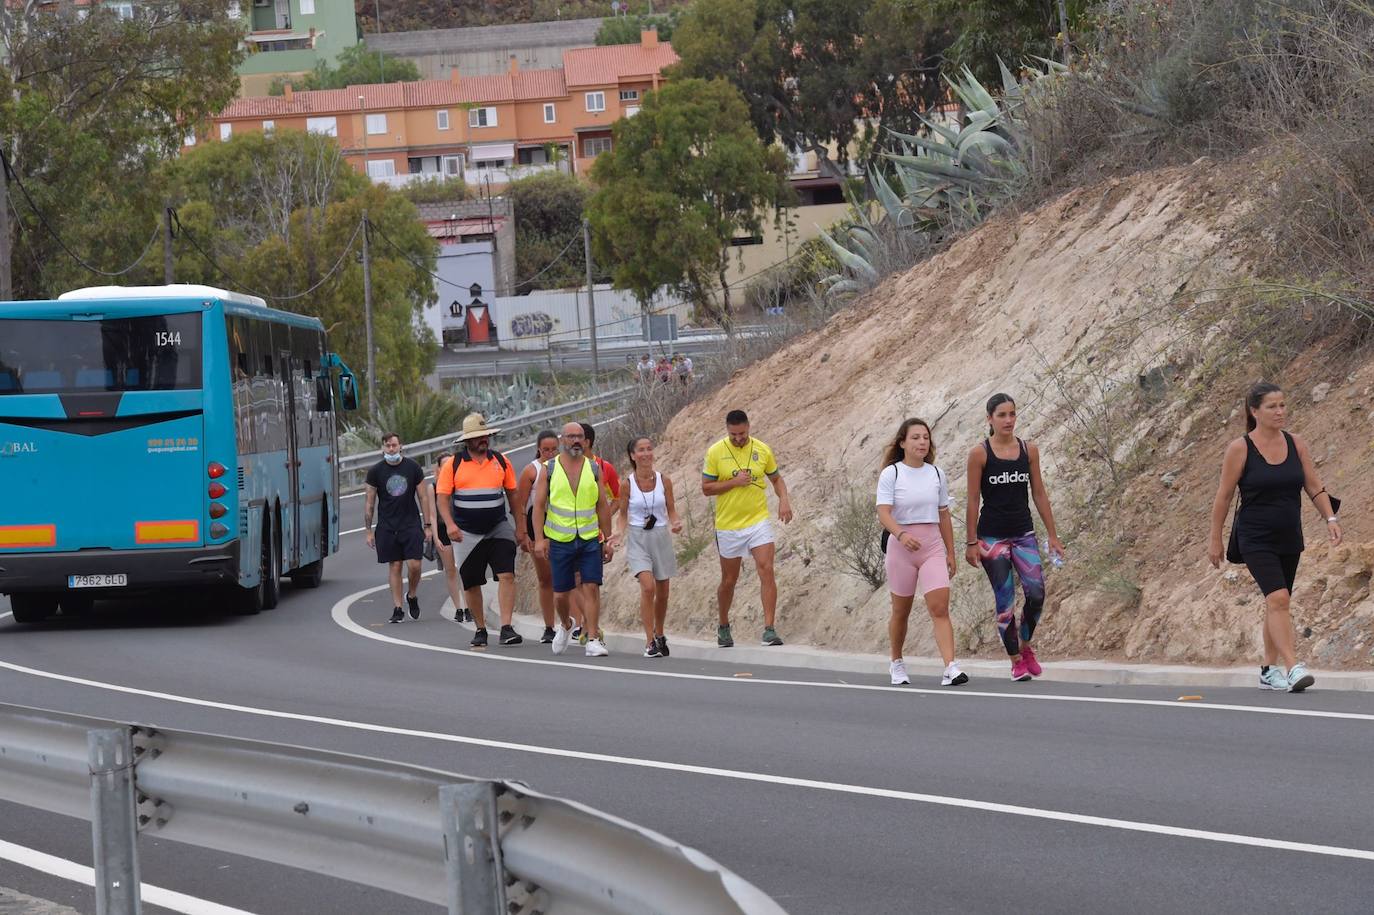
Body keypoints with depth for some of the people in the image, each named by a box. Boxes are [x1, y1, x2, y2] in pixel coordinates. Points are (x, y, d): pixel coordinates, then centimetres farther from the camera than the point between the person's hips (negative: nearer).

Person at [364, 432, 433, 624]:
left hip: (411, 524, 0)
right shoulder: (376, 471, 1)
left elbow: (423, 497, 7)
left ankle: (412, 595, 19)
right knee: (394, 566, 0)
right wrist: (368, 530, 2)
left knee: (414, 565, -9)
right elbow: (369, 502, 5)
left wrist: (428, 525, 4)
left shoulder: (413, 468, 3)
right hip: (387, 527, 0)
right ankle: (397, 609, 5)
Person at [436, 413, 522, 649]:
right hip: (467, 534, 0)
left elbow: (512, 493, 13)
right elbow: (443, 497, -3)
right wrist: (450, 524, -18)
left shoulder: (501, 461, 5)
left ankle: (507, 628, -18)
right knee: (471, 584, 5)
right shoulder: (454, 464, -1)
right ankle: (480, 630, 19)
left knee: (507, 576, -15)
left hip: (498, 530, 0)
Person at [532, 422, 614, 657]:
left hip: (590, 540, 0)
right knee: (561, 593, 5)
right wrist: (539, 538, -10)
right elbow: (539, 506, 0)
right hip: (560, 540, 0)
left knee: (591, 587, -11)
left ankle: (593, 640, -11)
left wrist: (607, 540, 7)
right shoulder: (549, 469, 3)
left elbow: (603, 506, 10)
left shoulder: (594, 469, 7)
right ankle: (565, 625, 35)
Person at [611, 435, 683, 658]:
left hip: (661, 537, 3)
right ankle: (649, 641, -16)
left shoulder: (664, 481, -1)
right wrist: (621, 534, -14)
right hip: (637, 538, -3)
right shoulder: (627, 484, -5)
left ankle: (659, 635, 34)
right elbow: (623, 515, 4)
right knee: (647, 586, -20)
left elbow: (671, 510, 7)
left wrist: (675, 523, -14)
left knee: (662, 591, 11)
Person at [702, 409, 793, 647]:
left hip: (758, 520, 0)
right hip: (728, 526, 0)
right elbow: (706, 488, -4)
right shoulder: (715, 452, -5)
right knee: (729, 580, 10)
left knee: (766, 570, -16)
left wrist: (784, 500, -3)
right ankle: (723, 627, 33)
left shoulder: (762, 450, 1)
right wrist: (734, 482, -17)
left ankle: (769, 629, -17)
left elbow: (776, 477, 15)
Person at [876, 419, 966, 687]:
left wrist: (951, 553, 15)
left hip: (933, 546, 2)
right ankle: (897, 663, 32)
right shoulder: (891, 474, -5)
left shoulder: (936, 474, 8)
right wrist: (901, 534, -34)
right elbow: (884, 513, -15)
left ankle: (950, 668, -22)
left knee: (940, 607, -13)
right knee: (901, 611, 10)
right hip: (901, 545, -2)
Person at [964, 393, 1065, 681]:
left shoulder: (1029, 450, 5)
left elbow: (1039, 493, 9)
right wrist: (971, 542, -6)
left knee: (1036, 592, -12)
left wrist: (1052, 535, 7)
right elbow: (973, 500, -4)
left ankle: (1025, 646, 12)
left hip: (1023, 533, 3)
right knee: (1005, 601, -2)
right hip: (992, 536, -3)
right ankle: (1016, 662, 8)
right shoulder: (980, 454, -5)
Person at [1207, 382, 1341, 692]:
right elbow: (1223, 495, -3)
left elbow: (1315, 487, 7)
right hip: (1256, 539, -5)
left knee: (1277, 604, 13)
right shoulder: (1240, 449, -9)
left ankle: (1270, 670, 24)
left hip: (1289, 539, 5)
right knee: (1278, 598, -20)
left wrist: (1331, 519, -7)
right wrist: (1215, 538, -1)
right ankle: (1293, 669, -26)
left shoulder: (1296, 444, 3)